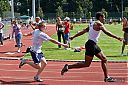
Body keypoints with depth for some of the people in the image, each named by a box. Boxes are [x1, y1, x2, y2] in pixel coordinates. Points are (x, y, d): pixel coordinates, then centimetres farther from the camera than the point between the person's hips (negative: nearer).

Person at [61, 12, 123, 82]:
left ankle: (106, 77, 14)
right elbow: (107, 32, -17)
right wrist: (117, 38, -16)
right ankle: (68, 67, -5)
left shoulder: (93, 24, 17)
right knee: (86, 64, -8)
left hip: (94, 45, 11)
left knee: (104, 59, 11)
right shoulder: (98, 24, -10)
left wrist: (73, 37, 20)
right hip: (91, 44, -11)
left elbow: (83, 31, 18)